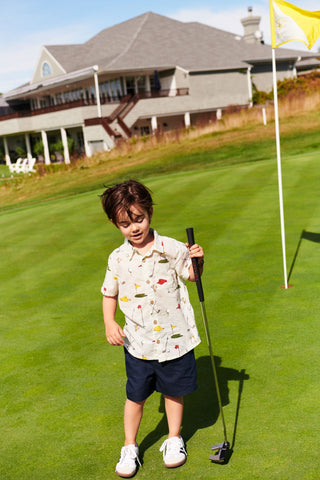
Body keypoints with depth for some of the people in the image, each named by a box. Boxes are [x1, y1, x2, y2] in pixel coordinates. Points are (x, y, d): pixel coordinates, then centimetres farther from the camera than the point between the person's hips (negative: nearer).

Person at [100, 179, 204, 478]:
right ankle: (130, 447, 32)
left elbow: (192, 275, 3)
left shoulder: (170, 248, -8)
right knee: (135, 396, 11)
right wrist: (109, 323, -7)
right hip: (138, 342, 1)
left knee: (174, 391, 16)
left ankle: (174, 439, 39)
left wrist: (198, 259, -18)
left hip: (174, 337, -1)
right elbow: (109, 295, 8)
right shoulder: (117, 259, -3)